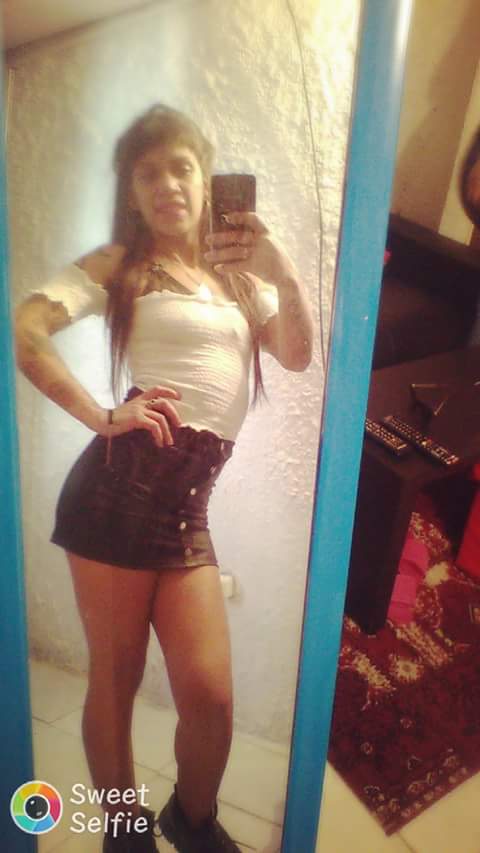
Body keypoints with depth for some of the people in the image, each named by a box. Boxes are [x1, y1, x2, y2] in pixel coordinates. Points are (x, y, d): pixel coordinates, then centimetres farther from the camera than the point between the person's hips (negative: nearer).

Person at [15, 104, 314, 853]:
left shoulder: (236, 270, 20)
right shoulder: (120, 263, 6)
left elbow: (297, 355, 7)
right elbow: (25, 330, -9)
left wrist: (286, 276, -9)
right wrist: (103, 417, -12)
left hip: (188, 506, 4)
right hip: (120, 487, -3)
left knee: (209, 693, 5)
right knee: (115, 679, 9)